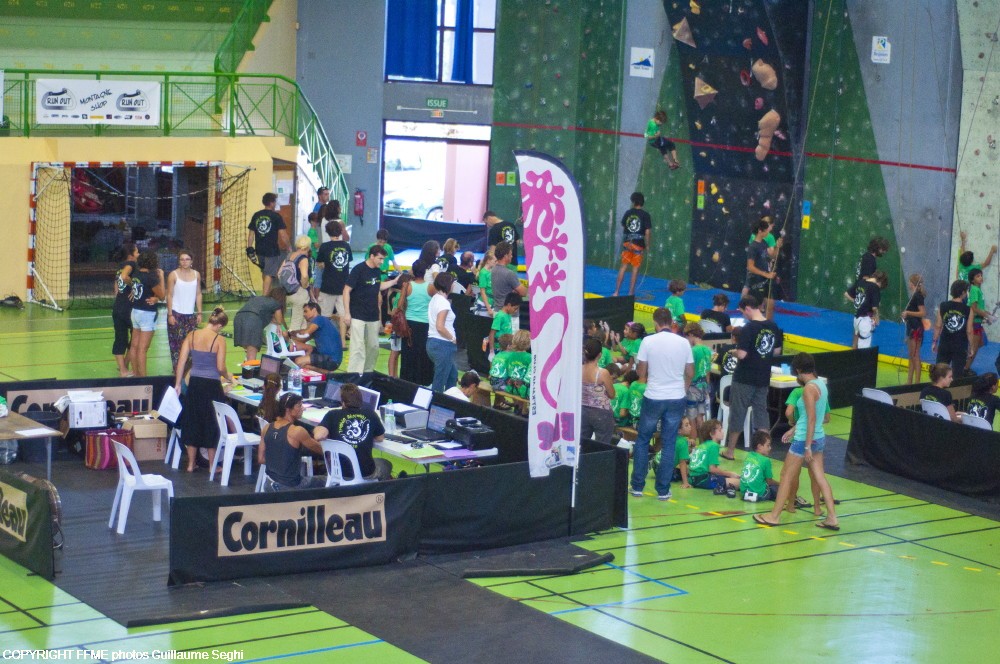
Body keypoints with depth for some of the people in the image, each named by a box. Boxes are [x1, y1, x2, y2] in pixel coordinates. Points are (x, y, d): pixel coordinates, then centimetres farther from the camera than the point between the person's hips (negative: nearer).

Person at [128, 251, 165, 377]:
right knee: (143, 349, -6)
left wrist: (154, 298, 1)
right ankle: (143, 378, -3)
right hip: (147, 314, -8)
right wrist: (161, 277, -5)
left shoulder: (135, 276, 4)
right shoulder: (151, 277, -18)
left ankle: (136, 374, 21)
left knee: (134, 346, 12)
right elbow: (161, 296, -9)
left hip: (135, 311, 8)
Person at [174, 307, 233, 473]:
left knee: (192, 422, 14)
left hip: (194, 384, 4)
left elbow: (181, 362, -1)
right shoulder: (219, 340, -11)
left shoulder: (191, 335, 0)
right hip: (212, 385, -4)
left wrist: (178, 384, 7)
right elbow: (220, 367, -13)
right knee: (212, 424, 9)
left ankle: (191, 464, 20)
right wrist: (228, 377, 8)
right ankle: (212, 465, 17)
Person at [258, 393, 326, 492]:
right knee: (325, 482, 15)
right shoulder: (297, 431, -18)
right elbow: (321, 450, -4)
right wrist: (318, 435, 15)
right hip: (290, 487, -7)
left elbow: (261, 459, 8)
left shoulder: (267, 428, 1)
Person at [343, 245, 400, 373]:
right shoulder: (359, 269, -14)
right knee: (358, 348, -10)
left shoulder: (377, 271, 6)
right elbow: (347, 290, -12)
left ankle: (367, 373, 27)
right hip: (358, 316, -7)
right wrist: (347, 313, -15)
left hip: (373, 317, 7)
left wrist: (395, 281, 14)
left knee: (373, 347, 12)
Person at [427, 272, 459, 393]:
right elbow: (440, 327, -24)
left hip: (432, 342, 10)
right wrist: (453, 339, -11)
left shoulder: (434, 299, 11)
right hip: (442, 345, -10)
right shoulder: (443, 302, -17)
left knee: (453, 374, 24)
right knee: (439, 383, -3)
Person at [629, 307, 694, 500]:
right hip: (677, 399, 2)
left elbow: (641, 372, -4)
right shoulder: (683, 343, -2)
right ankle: (663, 490, 8)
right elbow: (690, 373, 5)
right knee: (668, 444, 8)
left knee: (642, 441, 12)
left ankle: (638, 486, 13)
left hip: (653, 398, -2)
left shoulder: (648, 341, -9)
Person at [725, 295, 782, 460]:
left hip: (744, 379, -5)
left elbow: (741, 354, -23)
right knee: (761, 413, 11)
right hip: (763, 378, 6)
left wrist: (735, 351, -3)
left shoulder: (748, 328, -19)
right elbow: (777, 351, 11)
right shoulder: (773, 327, 1)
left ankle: (730, 451, 14)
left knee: (737, 413, 5)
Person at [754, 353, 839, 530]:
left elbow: (812, 418, -21)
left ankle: (774, 516, 12)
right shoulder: (820, 384, 8)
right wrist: (795, 429, 24)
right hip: (819, 437, 8)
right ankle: (832, 518, 6)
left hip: (804, 439, -8)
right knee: (820, 477, 9)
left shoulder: (809, 389, -18)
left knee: (786, 476, 4)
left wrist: (807, 446, -20)